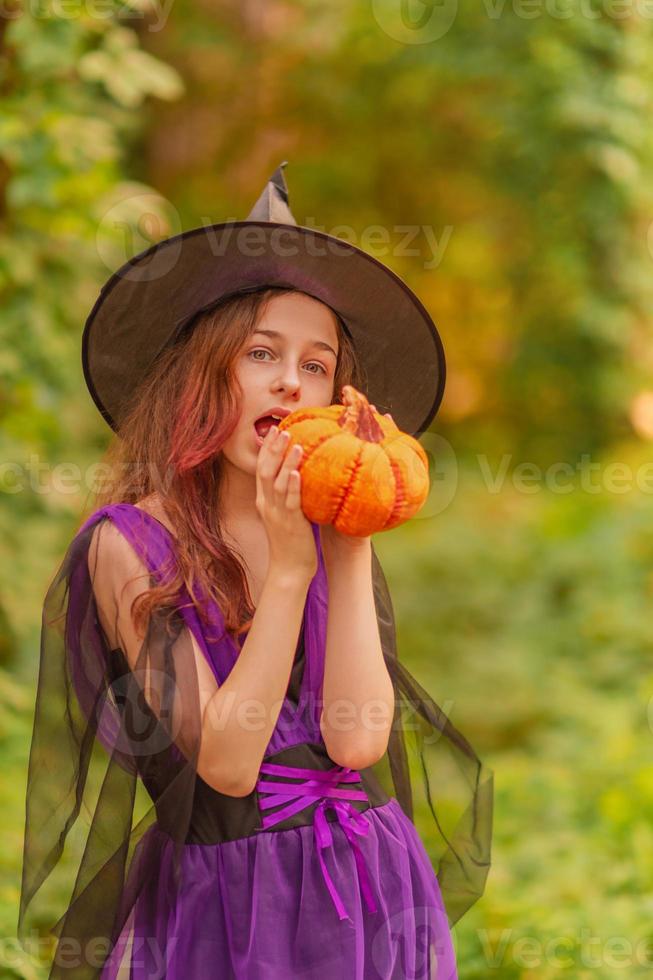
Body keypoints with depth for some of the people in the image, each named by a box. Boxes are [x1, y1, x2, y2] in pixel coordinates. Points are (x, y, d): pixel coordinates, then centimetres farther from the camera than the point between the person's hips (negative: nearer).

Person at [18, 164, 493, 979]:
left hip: (374, 898, 4)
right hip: (228, 906, -3)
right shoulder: (131, 543, -10)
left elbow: (355, 739, -13)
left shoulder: (328, 530, 2)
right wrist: (288, 569, -18)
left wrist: (350, 544, -12)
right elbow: (225, 763, -17)